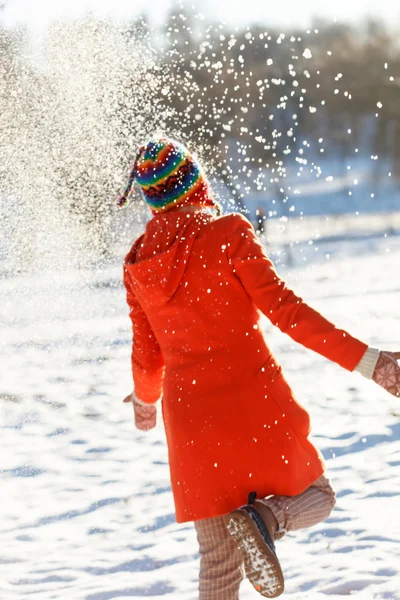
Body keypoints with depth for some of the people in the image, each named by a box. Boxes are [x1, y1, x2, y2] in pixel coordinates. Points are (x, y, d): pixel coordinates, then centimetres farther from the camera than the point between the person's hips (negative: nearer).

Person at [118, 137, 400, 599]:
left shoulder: (138, 265, 4)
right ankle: (263, 519, -14)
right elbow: (285, 310, -14)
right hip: (254, 400, -4)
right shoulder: (227, 235, -9)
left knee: (218, 562, 11)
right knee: (314, 496, 18)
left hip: (189, 416, 4)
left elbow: (147, 355, 13)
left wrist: (145, 400, 35)